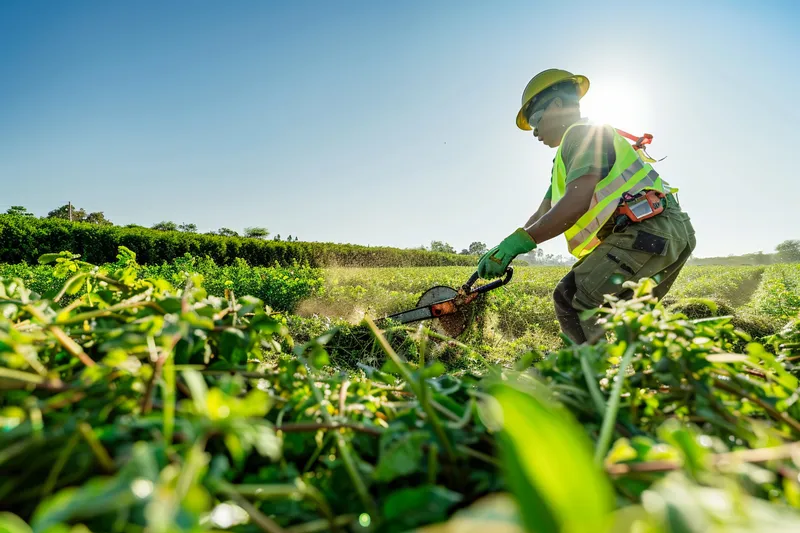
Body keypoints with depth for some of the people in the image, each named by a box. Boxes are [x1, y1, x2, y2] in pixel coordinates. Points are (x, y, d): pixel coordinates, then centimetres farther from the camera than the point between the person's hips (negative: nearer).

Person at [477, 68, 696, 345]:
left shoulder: (583, 133, -4)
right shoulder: (565, 159, 27)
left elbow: (578, 201, -21)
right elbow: (542, 217, 25)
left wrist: (517, 242, -22)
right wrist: (501, 252, 17)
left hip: (647, 231, -11)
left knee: (569, 299, -15)